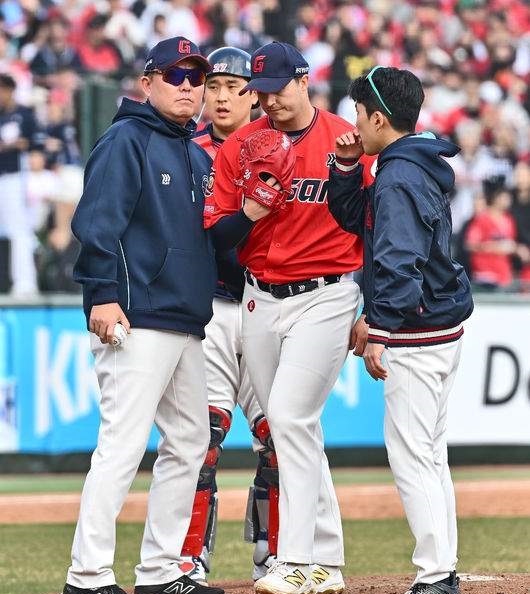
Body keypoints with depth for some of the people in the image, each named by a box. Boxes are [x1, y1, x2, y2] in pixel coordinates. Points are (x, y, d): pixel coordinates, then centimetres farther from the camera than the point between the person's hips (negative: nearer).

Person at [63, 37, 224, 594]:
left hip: (187, 323, 9)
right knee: (123, 443, -13)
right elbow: (97, 222, -14)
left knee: (188, 443, 11)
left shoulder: (198, 156, 20)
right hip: (137, 321, -9)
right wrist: (103, 295, -21)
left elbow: (210, 232, 29)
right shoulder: (126, 140, -6)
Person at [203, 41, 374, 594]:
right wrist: (250, 213, -15)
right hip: (260, 297, 5)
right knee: (292, 427, 7)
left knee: (289, 414, -17)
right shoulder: (240, 145, 5)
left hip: (325, 296, -5)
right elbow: (214, 234, 4)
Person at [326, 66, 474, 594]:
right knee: (430, 455, 14)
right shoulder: (420, 168, 14)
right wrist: (347, 165, 11)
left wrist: (379, 333, -23)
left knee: (409, 453, -8)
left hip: (414, 332, -10)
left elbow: (398, 262, -24)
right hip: (442, 329, 10)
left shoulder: (398, 178, -17)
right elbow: (352, 218, 23)